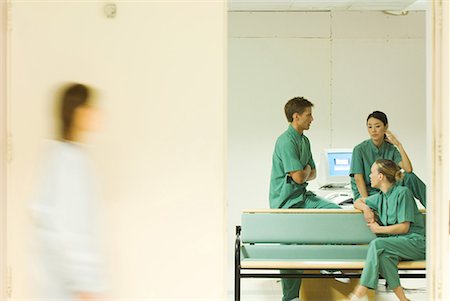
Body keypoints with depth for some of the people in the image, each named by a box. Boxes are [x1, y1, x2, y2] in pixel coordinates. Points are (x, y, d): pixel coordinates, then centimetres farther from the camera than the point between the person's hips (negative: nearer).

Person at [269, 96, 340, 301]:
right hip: (286, 201, -8)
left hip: (302, 196, 8)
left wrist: (304, 173, -1)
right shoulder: (286, 141, -16)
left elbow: (312, 174, 21)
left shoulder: (304, 140, 14)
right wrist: (306, 168, 2)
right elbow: (299, 176, -20)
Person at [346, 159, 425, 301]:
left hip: (415, 242, -6)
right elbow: (358, 202, 32)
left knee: (377, 244, -29)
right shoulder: (381, 196, 15)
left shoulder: (402, 192, -8)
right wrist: (366, 208, 8)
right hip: (397, 242, 6)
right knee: (384, 256, -31)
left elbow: (404, 227, -12)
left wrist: (378, 229, -4)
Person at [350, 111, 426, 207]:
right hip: (364, 194, -5)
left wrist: (399, 145, -13)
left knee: (409, 177, -17)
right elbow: (358, 179, -12)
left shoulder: (391, 149, 2)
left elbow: (408, 169, -12)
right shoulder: (359, 149, -9)